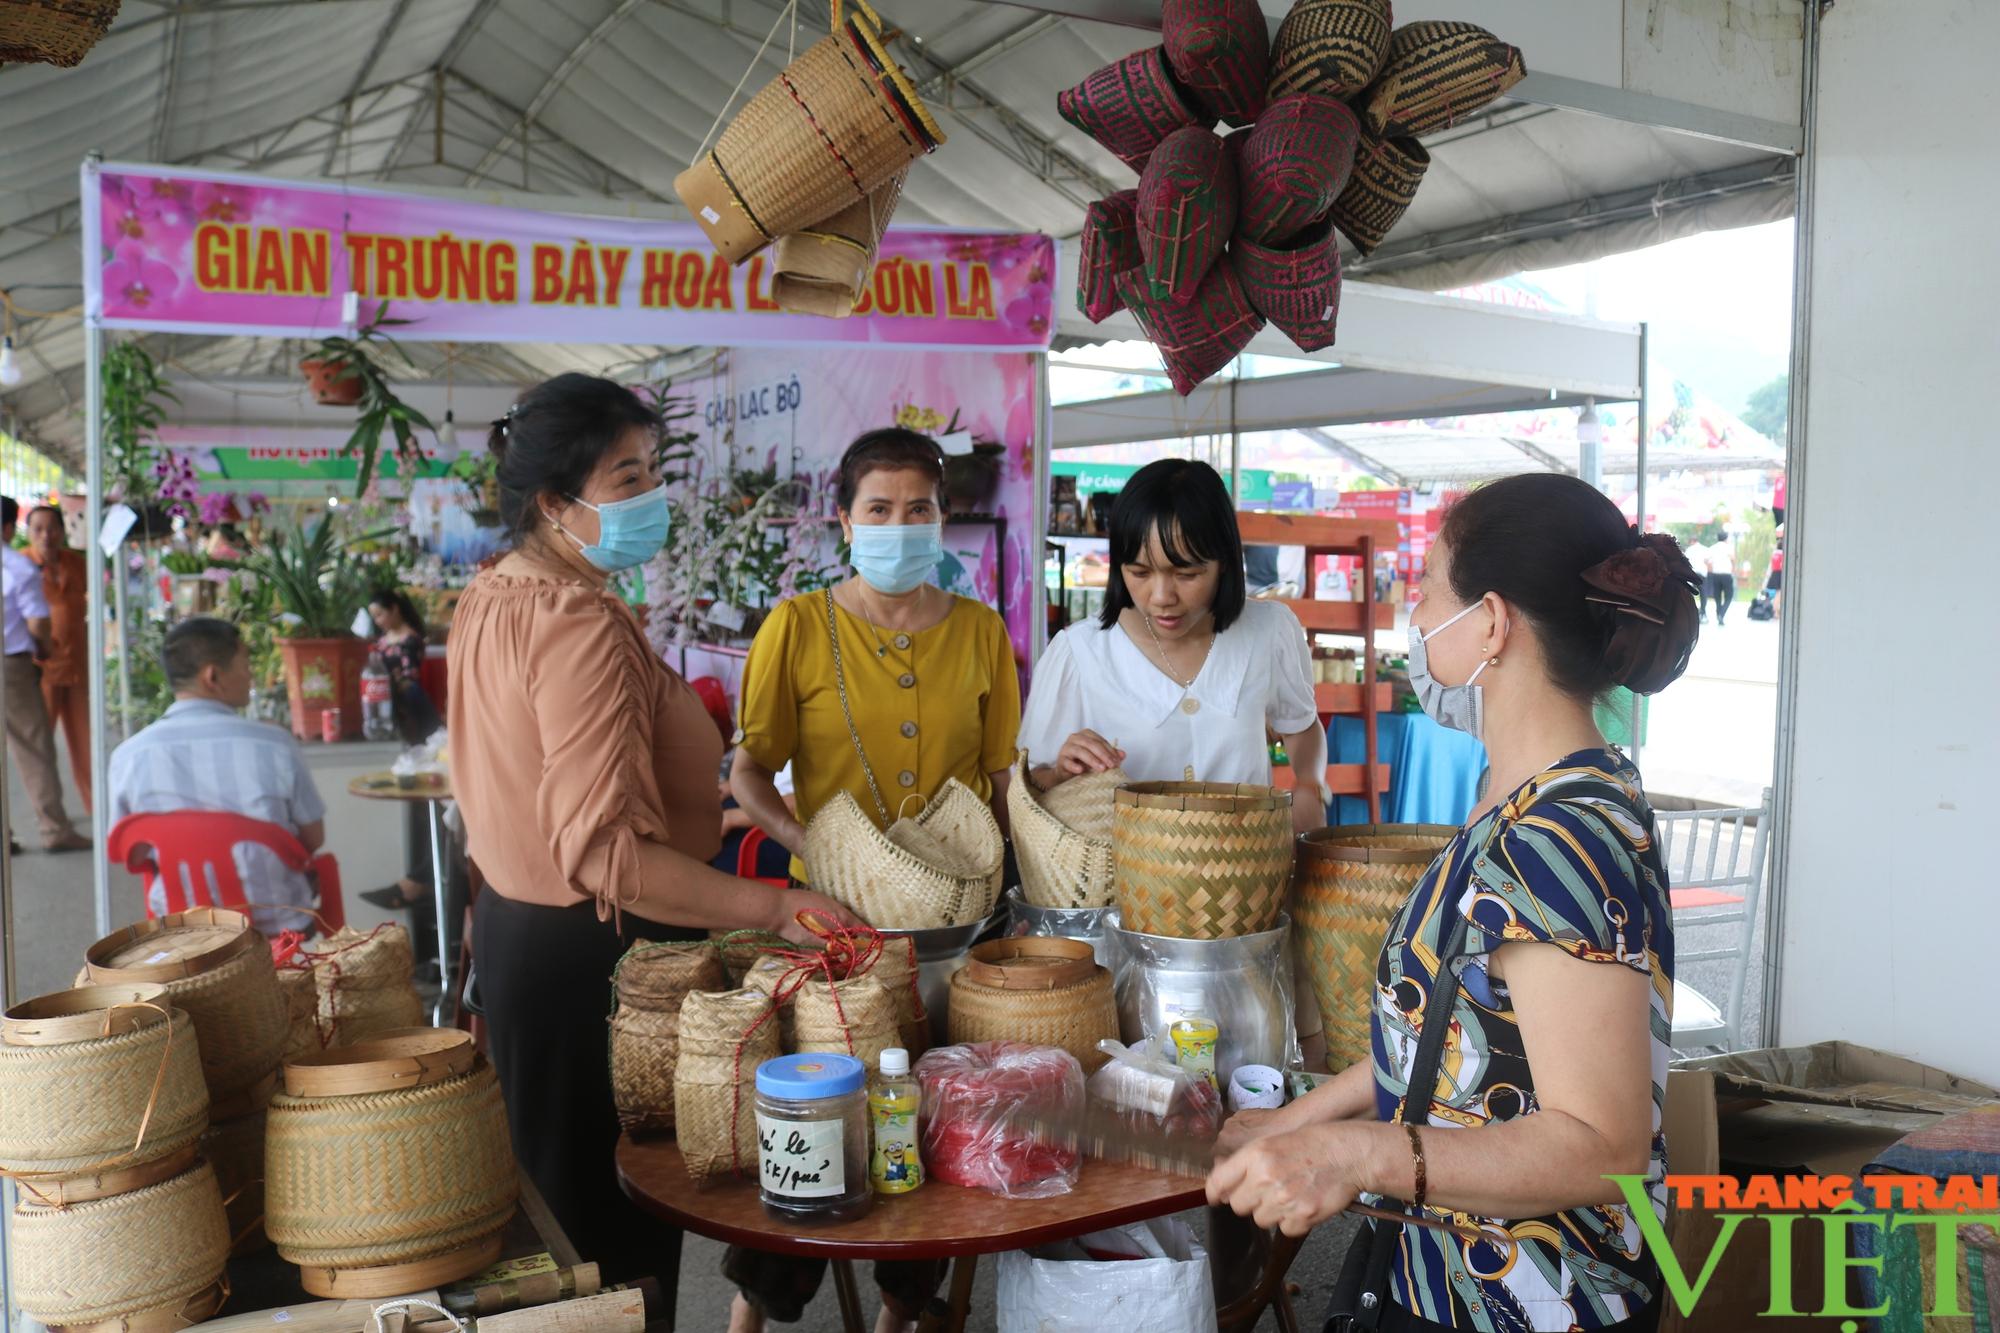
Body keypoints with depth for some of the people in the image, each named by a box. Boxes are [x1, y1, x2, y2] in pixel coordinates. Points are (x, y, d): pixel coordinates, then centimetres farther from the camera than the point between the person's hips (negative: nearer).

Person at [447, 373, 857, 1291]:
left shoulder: (490, 597, 6)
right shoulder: (581, 624, -24)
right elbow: (603, 854, -31)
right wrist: (776, 909, -33)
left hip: (513, 926, 10)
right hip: (593, 951, -10)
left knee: (549, 1184, 22)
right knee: (621, 1215, 4)